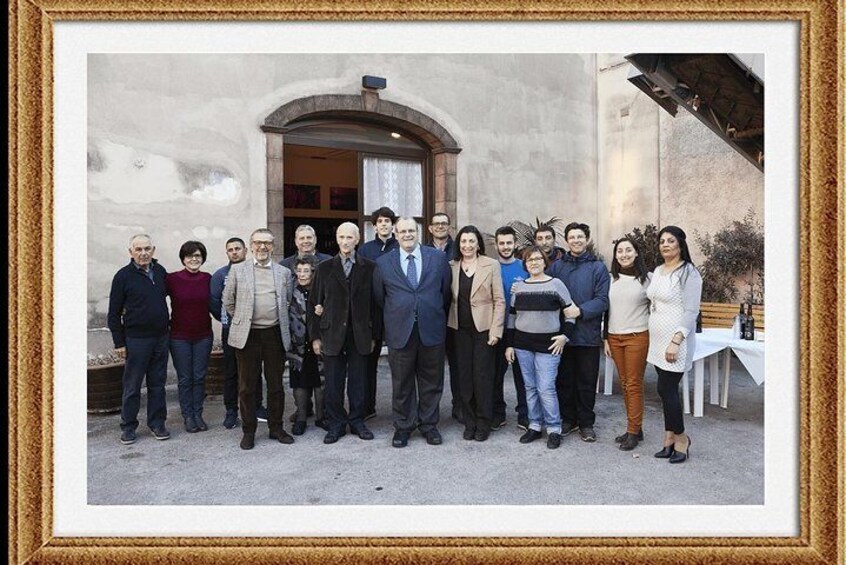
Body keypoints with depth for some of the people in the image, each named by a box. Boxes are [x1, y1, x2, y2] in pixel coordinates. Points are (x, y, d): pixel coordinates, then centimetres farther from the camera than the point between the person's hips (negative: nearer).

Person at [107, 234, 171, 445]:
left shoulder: (161, 272, 5)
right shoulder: (123, 276, -6)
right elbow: (114, 313, -4)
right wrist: (119, 343, -6)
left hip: (161, 338, 4)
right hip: (136, 339, -4)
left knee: (157, 383, 11)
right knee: (132, 386, 6)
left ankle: (157, 423, 22)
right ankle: (128, 427, 19)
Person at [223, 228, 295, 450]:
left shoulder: (284, 272, 7)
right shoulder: (238, 270, 2)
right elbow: (228, 301, 9)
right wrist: (241, 322, 11)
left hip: (275, 335, 2)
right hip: (247, 335, -1)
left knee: (276, 385, 10)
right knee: (247, 386, 6)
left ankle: (276, 427, 23)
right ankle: (249, 431, 20)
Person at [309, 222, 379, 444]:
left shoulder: (369, 267, 3)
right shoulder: (324, 268, 5)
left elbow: (374, 302, 3)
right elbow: (315, 303, 6)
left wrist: (374, 335, 1)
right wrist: (315, 336, 2)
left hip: (360, 335, 0)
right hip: (332, 334, 1)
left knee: (358, 382, 9)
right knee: (333, 383, 7)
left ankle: (357, 421, 25)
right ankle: (336, 424, 22)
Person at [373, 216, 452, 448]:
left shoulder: (438, 258, 3)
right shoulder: (383, 263, 2)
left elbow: (446, 292, 9)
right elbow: (379, 298, 9)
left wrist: (439, 319, 11)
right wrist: (393, 319, 11)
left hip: (432, 330, 1)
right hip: (399, 332, 0)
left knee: (431, 382, 11)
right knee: (402, 383, 10)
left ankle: (429, 425, 28)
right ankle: (403, 427, 26)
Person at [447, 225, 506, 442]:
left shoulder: (491, 265, -3)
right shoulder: (451, 266, 5)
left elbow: (499, 300, -4)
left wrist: (495, 330, -10)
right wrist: (447, 325, 0)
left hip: (483, 327, -3)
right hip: (461, 329, 3)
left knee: (482, 375, 0)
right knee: (464, 375, 8)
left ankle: (483, 423, 16)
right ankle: (469, 422, 22)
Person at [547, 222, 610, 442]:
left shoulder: (598, 267, 0)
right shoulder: (556, 266, 7)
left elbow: (602, 299, -8)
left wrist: (580, 311, -19)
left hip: (588, 334, -2)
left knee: (586, 382, 8)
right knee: (564, 379, 11)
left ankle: (586, 423, 23)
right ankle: (567, 419, 26)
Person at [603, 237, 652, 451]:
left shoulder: (647, 278, -3)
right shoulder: (611, 279, 8)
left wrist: (653, 338, -3)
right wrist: (606, 338, 9)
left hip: (638, 337, -4)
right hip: (615, 338, 4)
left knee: (634, 385, -1)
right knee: (625, 384, 10)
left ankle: (633, 432, 9)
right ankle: (635, 427, 21)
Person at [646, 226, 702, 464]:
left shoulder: (689, 273, -10)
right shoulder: (657, 271, 12)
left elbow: (691, 311, -14)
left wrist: (676, 341, -20)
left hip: (675, 342, -7)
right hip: (658, 341, 7)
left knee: (666, 389, -3)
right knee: (667, 390, 12)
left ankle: (679, 437, 16)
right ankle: (671, 438, 22)